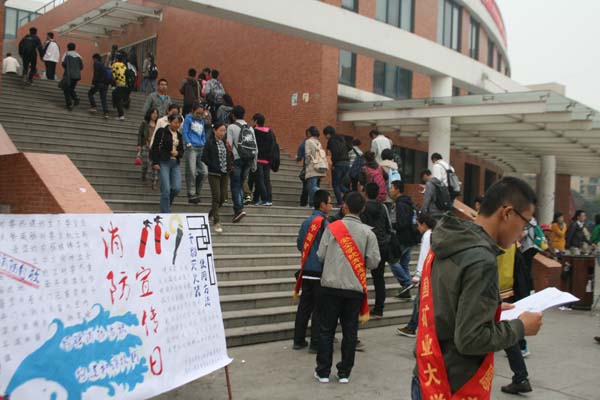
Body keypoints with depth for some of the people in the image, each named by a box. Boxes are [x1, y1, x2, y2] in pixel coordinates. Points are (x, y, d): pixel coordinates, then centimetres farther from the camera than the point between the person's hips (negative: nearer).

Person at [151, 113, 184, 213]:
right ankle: (165, 213, -2)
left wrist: (177, 153, -3)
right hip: (164, 162, -5)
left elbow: (182, 151, 20)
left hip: (175, 164, 5)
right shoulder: (162, 132, -1)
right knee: (166, 190, -10)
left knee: (177, 188, -7)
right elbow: (155, 148, -4)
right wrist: (155, 162, -12)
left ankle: (165, 204, 21)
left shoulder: (179, 135, 16)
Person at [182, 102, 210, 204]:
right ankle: (191, 195, 0)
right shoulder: (188, 118, 2)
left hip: (201, 148, 6)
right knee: (191, 172, -6)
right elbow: (185, 132, -2)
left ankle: (197, 193, 16)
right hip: (191, 148, -6)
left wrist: (204, 144, 9)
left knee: (203, 172, 2)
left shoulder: (202, 120, 19)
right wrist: (189, 144, -10)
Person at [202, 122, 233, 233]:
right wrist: (215, 167, -14)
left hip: (224, 174, 5)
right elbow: (204, 158, -10)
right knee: (216, 197, -7)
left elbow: (230, 155, 18)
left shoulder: (225, 142, 9)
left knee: (222, 198, 7)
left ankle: (211, 214, 32)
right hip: (214, 174, -5)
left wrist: (230, 165, 1)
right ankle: (216, 222, 0)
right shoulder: (210, 142, -7)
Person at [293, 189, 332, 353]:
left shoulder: (306, 222, 8)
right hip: (320, 272, -7)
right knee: (319, 308, 1)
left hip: (306, 271, 7)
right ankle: (316, 343, 5)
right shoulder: (324, 223, -14)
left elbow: (299, 244, 13)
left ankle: (298, 340, 18)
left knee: (304, 305, 13)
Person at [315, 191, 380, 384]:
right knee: (350, 331, 11)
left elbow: (320, 256, -4)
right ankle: (344, 372, 17)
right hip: (355, 288, 1)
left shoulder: (332, 227, -4)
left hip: (331, 286, -1)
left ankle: (323, 371, 14)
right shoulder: (368, 232, -2)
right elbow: (373, 262, -4)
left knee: (326, 330, 9)